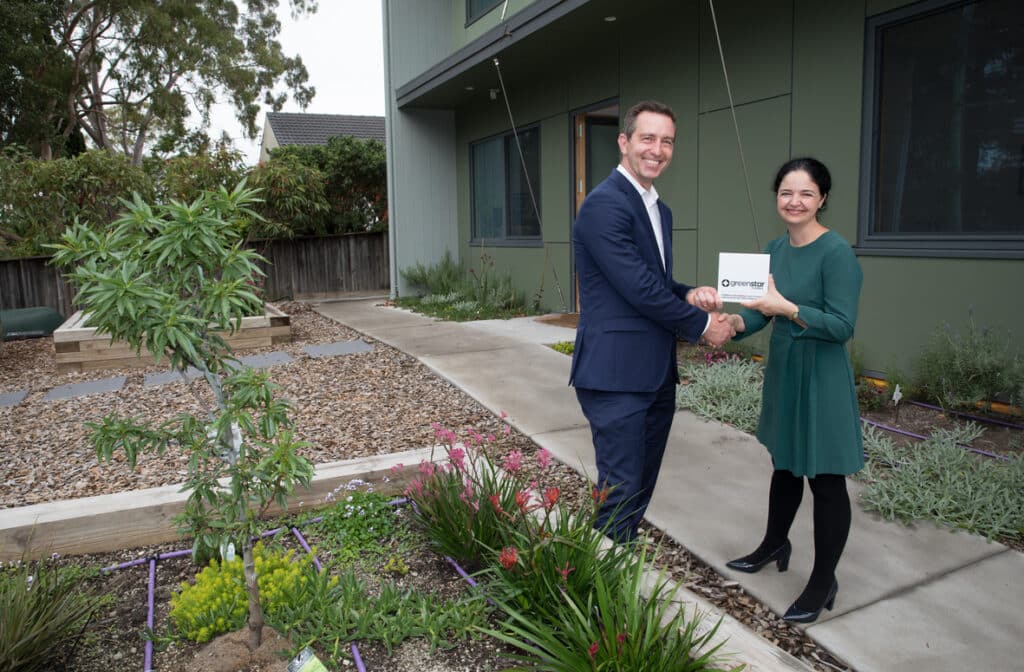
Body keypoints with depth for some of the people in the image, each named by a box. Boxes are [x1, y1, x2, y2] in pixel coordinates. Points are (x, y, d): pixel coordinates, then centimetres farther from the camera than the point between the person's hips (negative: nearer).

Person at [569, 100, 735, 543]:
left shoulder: (659, 209, 16)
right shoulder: (605, 204, -14)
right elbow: (639, 289, -19)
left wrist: (689, 294, 0)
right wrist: (702, 325, -7)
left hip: (656, 373, 10)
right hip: (616, 374, -9)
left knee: (641, 490, 18)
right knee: (620, 495, -2)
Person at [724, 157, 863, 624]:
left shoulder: (836, 252, -17)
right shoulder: (775, 249, 5)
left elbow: (842, 326, -20)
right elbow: (761, 310, 7)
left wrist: (787, 308, -31)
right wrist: (735, 322, -14)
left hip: (821, 379, -7)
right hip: (782, 372, 7)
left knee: (826, 480, 5)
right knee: (784, 465, 22)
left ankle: (823, 583, 21)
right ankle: (774, 545, 42)